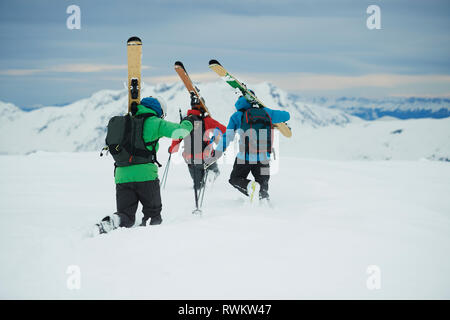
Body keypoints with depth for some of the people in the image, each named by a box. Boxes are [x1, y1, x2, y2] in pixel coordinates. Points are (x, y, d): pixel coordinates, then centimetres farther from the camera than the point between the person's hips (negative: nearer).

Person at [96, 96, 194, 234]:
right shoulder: (155, 123, 1)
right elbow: (179, 131, -4)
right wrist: (187, 123, 18)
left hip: (122, 175, 4)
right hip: (145, 174, -4)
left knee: (126, 215, 9)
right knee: (154, 214, 12)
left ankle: (113, 221, -22)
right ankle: (149, 223, -19)